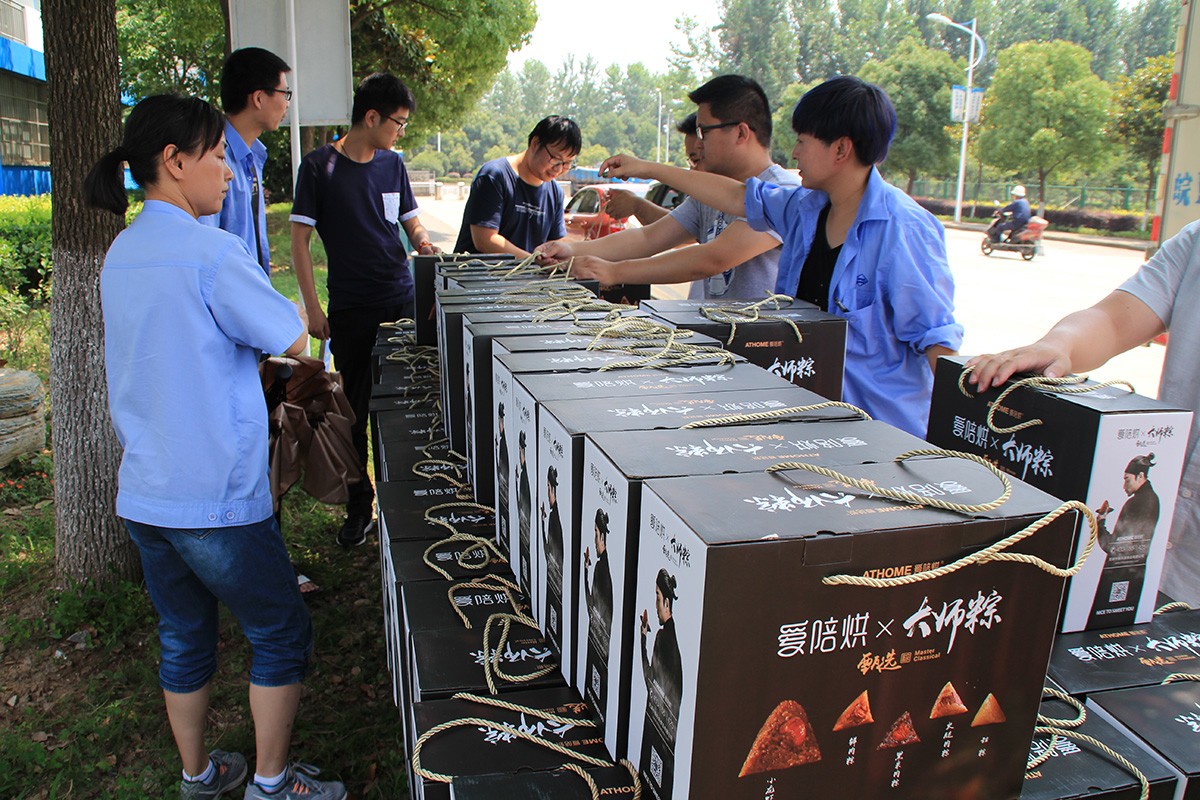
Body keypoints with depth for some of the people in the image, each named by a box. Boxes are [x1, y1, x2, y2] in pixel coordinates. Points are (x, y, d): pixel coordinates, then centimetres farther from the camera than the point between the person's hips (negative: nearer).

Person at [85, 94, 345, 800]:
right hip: (217, 499, -8)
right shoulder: (213, 253, -18)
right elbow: (292, 339, -9)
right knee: (283, 634, 12)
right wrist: (251, 295, 9)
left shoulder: (120, 254, 8)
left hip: (142, 496, 8)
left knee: (185, 639, 22)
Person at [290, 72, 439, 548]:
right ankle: (359, 508, 18)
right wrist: (313, 309, -9)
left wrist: (423, 241, -5)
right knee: (355, 411, 4)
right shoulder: (319, 165, -4)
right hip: (351, 309, -3)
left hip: (403, 299, 4)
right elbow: (300, 240, -3)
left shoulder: (392, 163, 10)